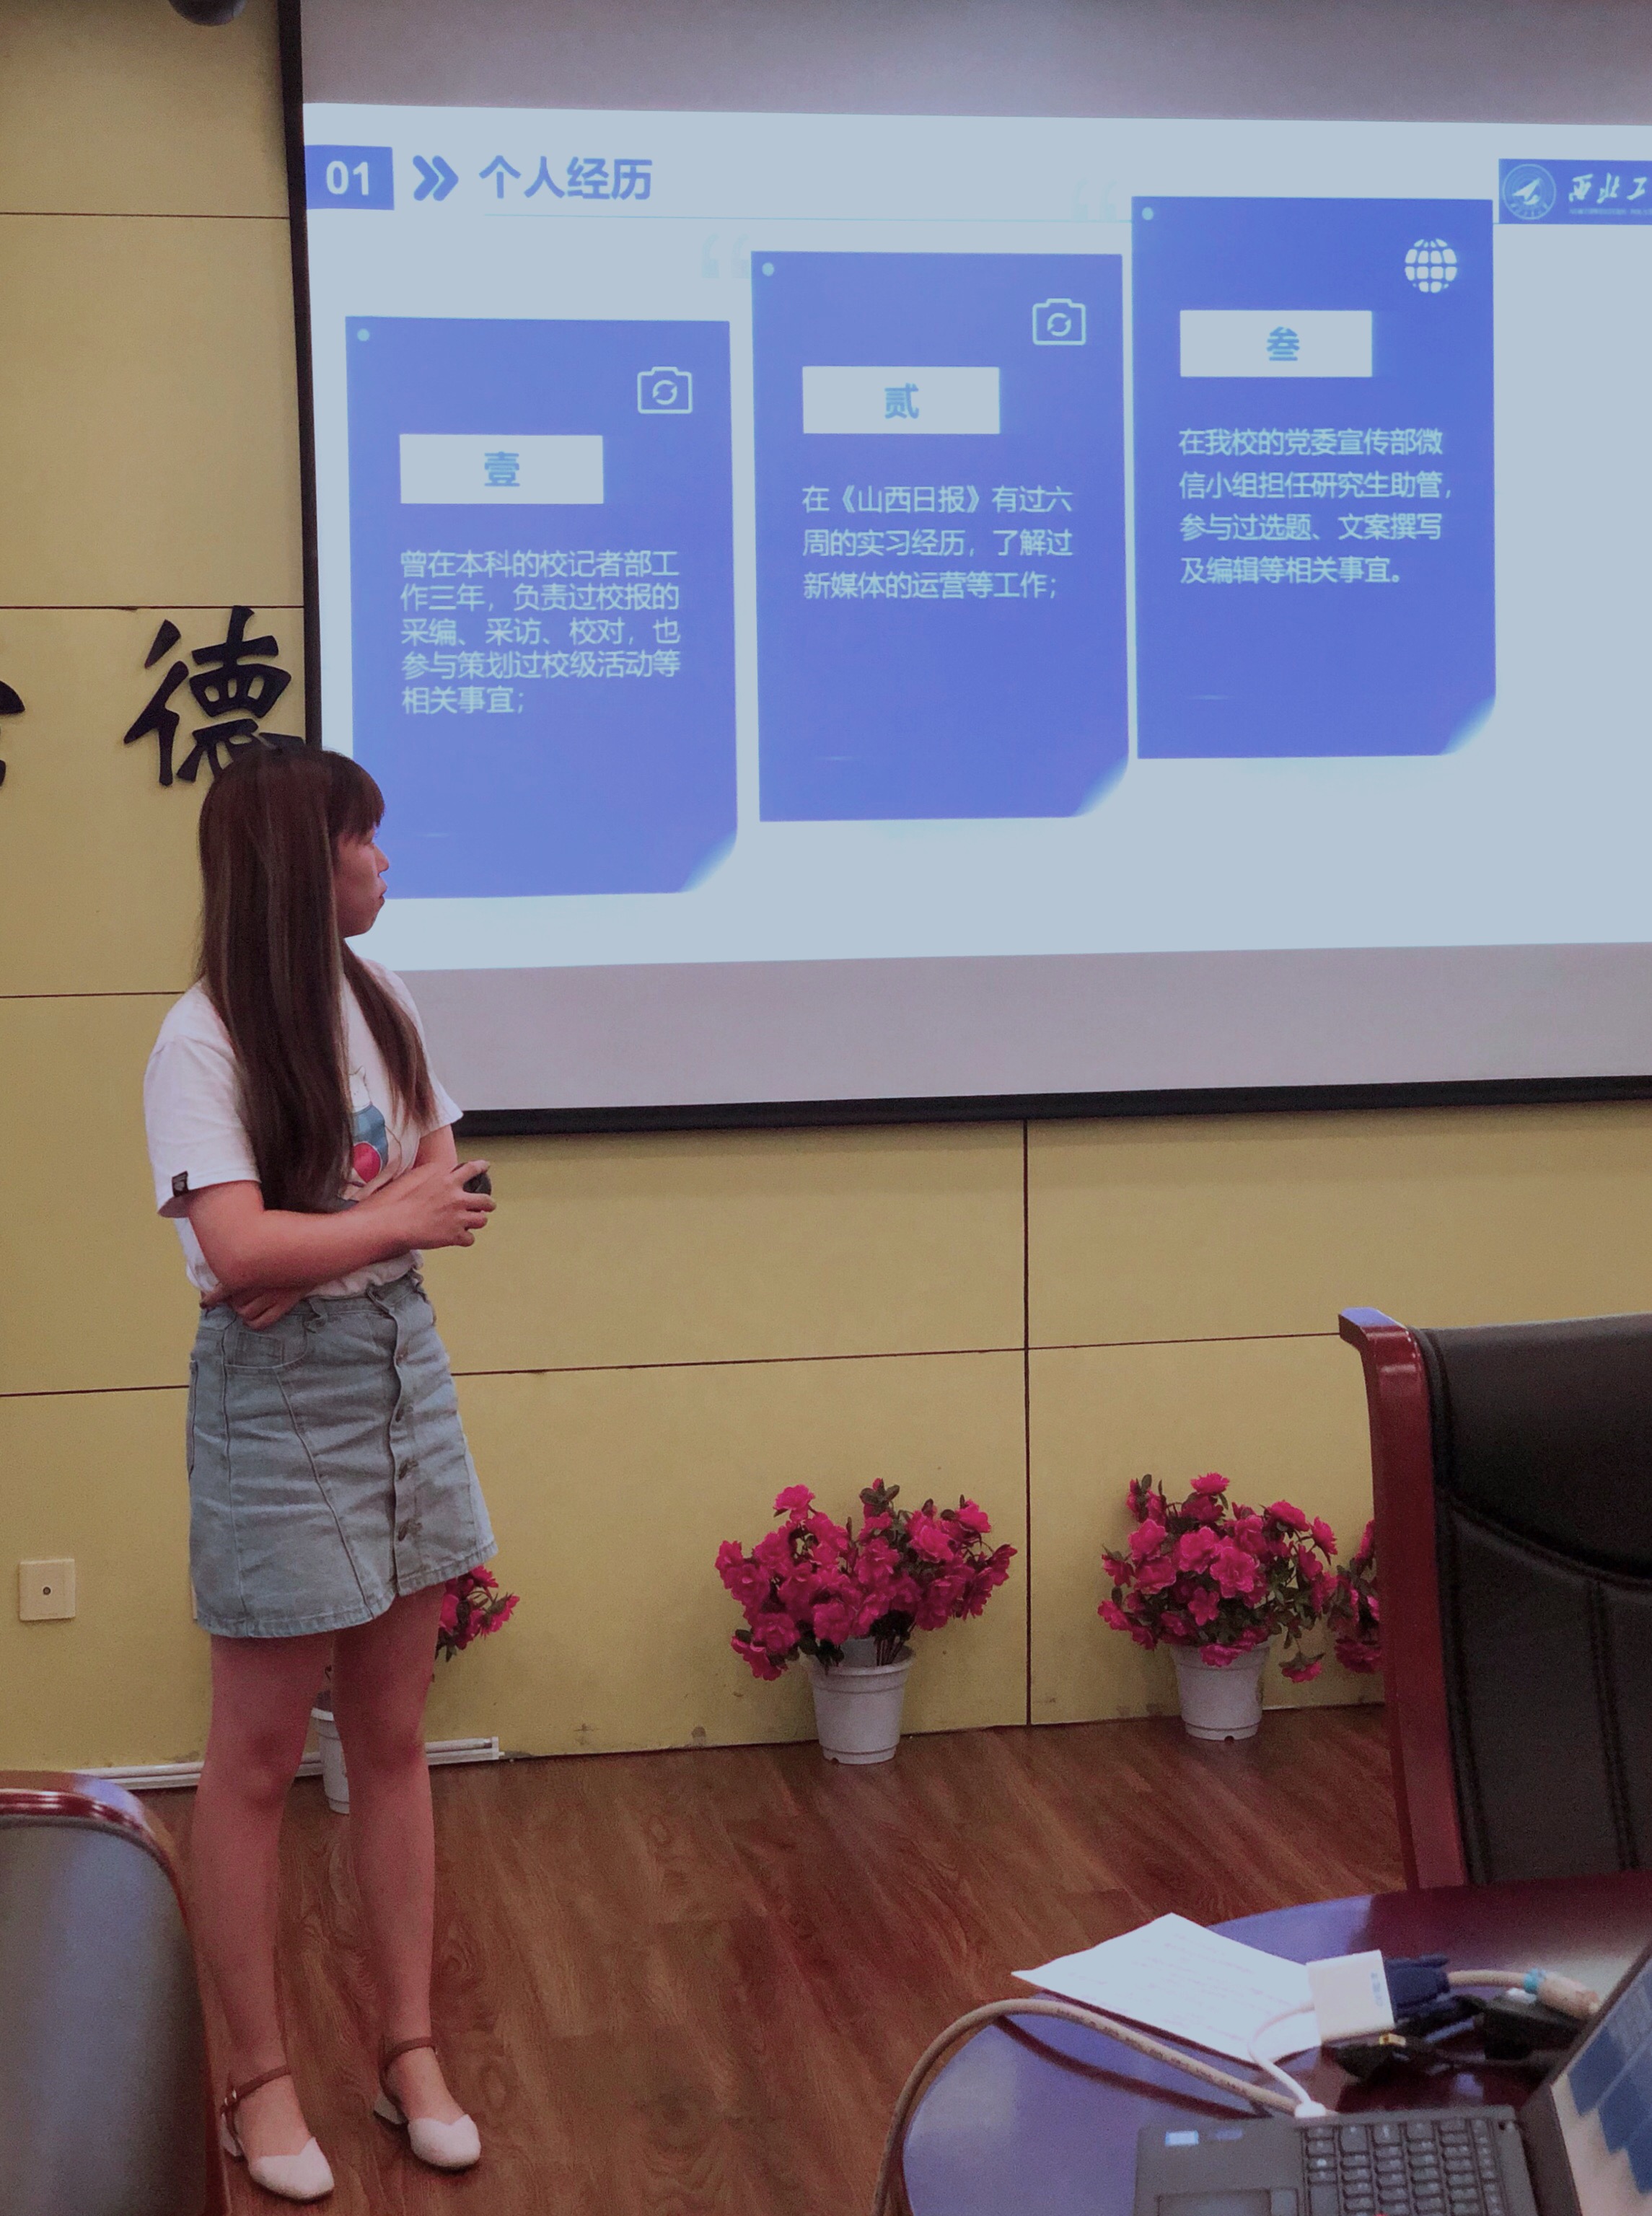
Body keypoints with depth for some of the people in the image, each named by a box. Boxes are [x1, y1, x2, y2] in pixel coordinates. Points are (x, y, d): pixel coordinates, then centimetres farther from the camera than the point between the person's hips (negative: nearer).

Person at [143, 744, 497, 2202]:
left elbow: (445, 1180, 6)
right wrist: (399, 1221, -11)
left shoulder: (379, 1001, 6)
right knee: (260, 1756, 4)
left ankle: (410, 2048, 23)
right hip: (281, 1397, -6)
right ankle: (260, 2078, 17)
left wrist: (324, 1248, -12)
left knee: (394, 1737, 12)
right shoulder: (205, 1039, -15)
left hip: (403, 1368, 6)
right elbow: (240, 1252, -24)